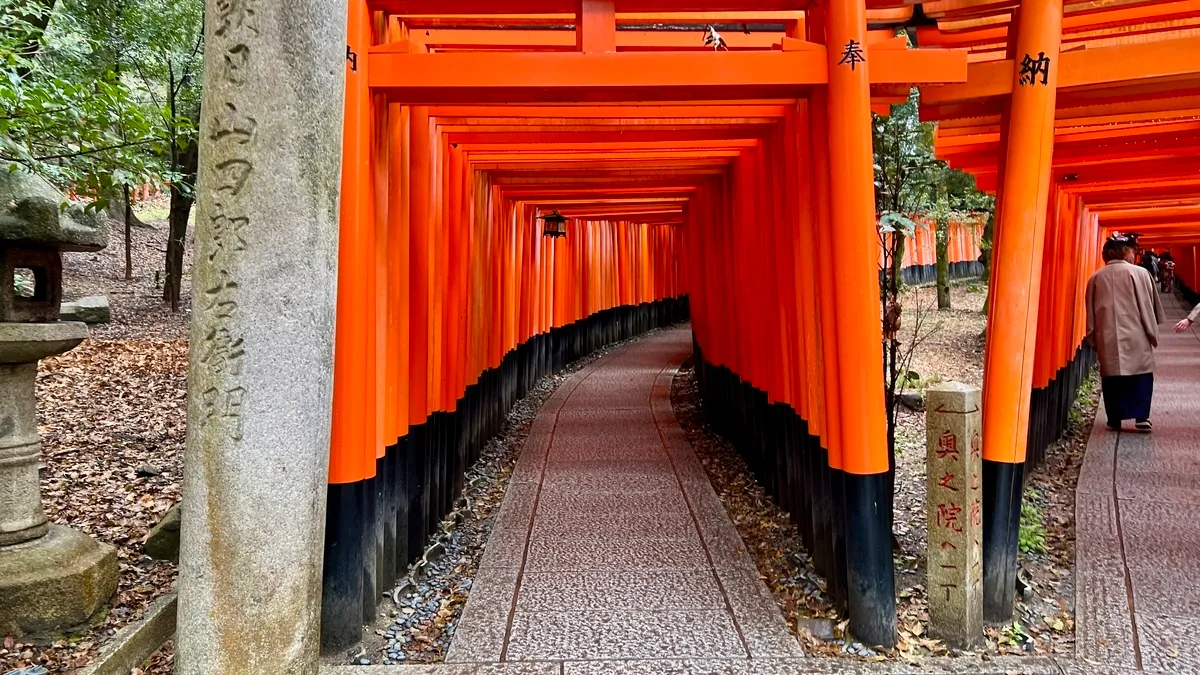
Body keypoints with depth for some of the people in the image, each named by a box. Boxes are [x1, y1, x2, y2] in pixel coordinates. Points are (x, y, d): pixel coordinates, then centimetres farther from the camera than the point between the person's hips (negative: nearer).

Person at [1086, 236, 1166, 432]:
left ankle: (1114, 419, 10)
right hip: (1136, 335, -2)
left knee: (1111, 376, 8)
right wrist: (1152, 333, 12)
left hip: (1107, 337, 2)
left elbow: (1090, 312, 8)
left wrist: (1093, 338, 14)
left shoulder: (1096, 278, 6)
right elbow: (1150, 307, 2)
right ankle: (1142, 417, 2)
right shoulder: (1140, 273, -1)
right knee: (1142, 375, 8)